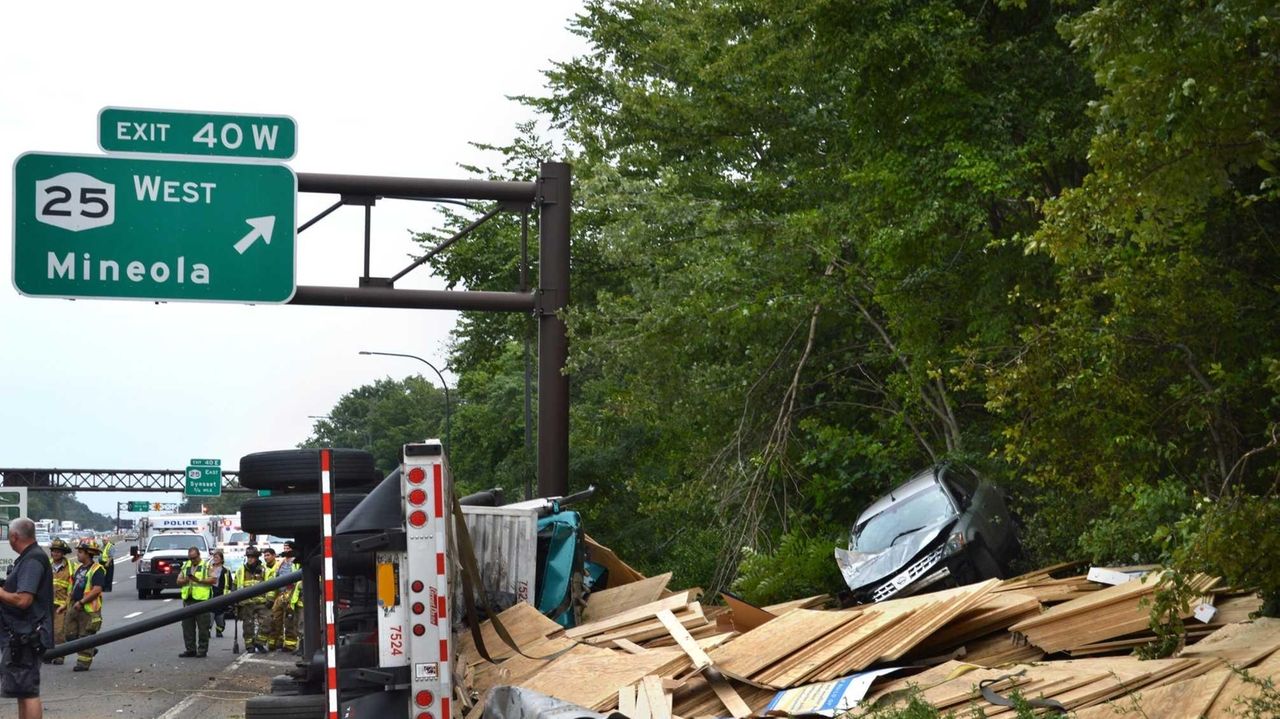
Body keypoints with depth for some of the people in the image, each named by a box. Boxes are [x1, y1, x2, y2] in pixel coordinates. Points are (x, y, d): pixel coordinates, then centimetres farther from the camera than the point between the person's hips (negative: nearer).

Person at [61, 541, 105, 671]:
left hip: (89, 608, -9)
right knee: (71, 636, 10)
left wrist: (81, 602, -21)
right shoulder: (78, 568, 16)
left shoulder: (97, 570, -12)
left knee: (85, 636, -3)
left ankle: (83, 662, 4)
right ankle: (90, 650, 28)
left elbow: (97, 590, -21)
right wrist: (67, 604, 17)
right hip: (74, 607, 9)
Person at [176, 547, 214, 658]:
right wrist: (186, 580, -8)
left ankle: (202, 650, 2)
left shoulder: (207, 565, 2)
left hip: (202, 599, -5)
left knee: (203, 627, -3)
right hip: (188, 599, 5)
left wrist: (199, 580, -18)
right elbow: (179, 581, 14)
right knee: (187, 626, 5)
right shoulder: (185, 566, 17)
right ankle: (190, 649, 12)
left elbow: (212, 580, -7)